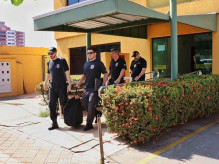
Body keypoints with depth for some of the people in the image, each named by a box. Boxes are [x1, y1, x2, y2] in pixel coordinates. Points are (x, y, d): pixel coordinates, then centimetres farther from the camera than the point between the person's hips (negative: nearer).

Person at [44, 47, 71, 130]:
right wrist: (45, 83, 26)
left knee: (63, 105, 2)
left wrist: (69, 84, -13)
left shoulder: (62, 61, -2)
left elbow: (67, 73, -6)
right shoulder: (49, 62, 11)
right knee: (51, 105, 2)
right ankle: (54, 123, 11)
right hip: (52, 87, 5)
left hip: (62, 87, -4)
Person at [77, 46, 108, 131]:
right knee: (84, 104, 14)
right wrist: (79, 82, 8)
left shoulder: (99, 63, -5)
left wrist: (103, 85, -13)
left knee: (91, 107, -5)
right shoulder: (86, 64, 14)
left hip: (94, 88, -7)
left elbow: (105, 74, -6)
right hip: (86, 88, 7)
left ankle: (89, 124, 8)